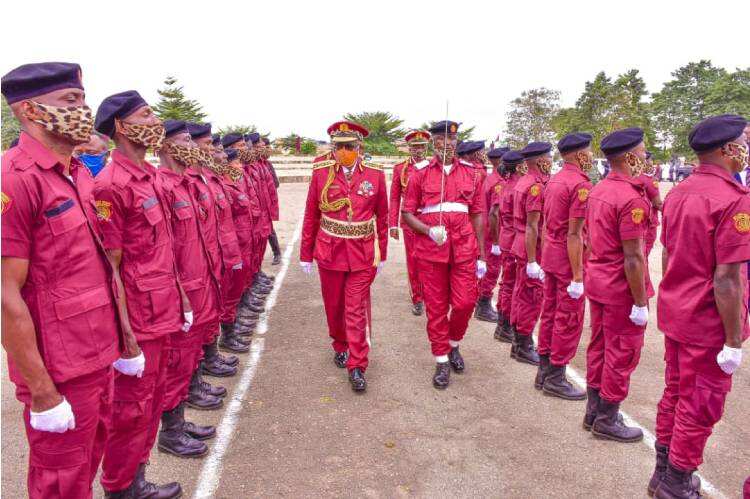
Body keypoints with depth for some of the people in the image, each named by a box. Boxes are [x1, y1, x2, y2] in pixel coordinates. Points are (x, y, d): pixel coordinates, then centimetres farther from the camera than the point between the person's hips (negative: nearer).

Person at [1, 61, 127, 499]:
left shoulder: (80, 174, 7)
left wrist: (124, 340, 15)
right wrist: (42, 392, -17)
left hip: (98, 359, 7)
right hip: (59, 375, -7)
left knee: (89, 461, 25)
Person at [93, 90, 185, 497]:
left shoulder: (151, 175, 10)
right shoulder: (111, 185, -17)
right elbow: (109, 266, -17)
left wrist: (178, 298, 15)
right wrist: (125, 331, -16)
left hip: (163, 311, 8)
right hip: (139, 319, -8)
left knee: (152, 397, 19)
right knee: (132, 407, 8)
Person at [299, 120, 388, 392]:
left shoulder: (375, 174, -3)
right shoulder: (321, 173, -3)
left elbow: (382, 216, 4)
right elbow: (311, 216, 2)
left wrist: (381, 253, 6)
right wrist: (305, 254, 4)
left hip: (362, 253, -1)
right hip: (329, 251, 1)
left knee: (357, 310, -1)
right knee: (334, 305, 16)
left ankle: (357, 366, 9)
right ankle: (340, 347, 40)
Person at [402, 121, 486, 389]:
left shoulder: (471, 173, 5)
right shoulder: (420, 173, 1)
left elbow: (478, 215, 7)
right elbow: (407, 213, 2)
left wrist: (481, 256, 6)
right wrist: (429, 230, -17)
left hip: (464, 249, 1)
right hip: (430, 249, -1)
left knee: (465, 302, 0)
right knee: (436, 307, 6)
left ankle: (453, 344, 30)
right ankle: (442, 361, 22)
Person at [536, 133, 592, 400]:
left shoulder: (553, 181, 10)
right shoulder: (580, 184, -17)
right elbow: (574, 234, -21)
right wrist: (577, 276, -19)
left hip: (550, 256, 9)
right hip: (569, 259, -9)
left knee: (550, 312, 15)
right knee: (569, 319, 2)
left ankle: (544, 369, 26)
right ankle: (556, 377, 11)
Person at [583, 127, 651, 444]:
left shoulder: (597, 190, 6)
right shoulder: (631, 198, -21)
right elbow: (633, 257, -22)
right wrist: (640, 302, -16)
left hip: (596, 281, 9)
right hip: (621, 288, -9)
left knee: (599, 345, 17)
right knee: (622, 353, 6)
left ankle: (594, 410, 31)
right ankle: (607, 420, 19)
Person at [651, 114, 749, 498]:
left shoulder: (677, 193, 4)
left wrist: (674, 304, 20)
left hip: (674, 313, 8)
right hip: (708, 324, -8)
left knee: (675, 391, 19)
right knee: (700, 407, 8)